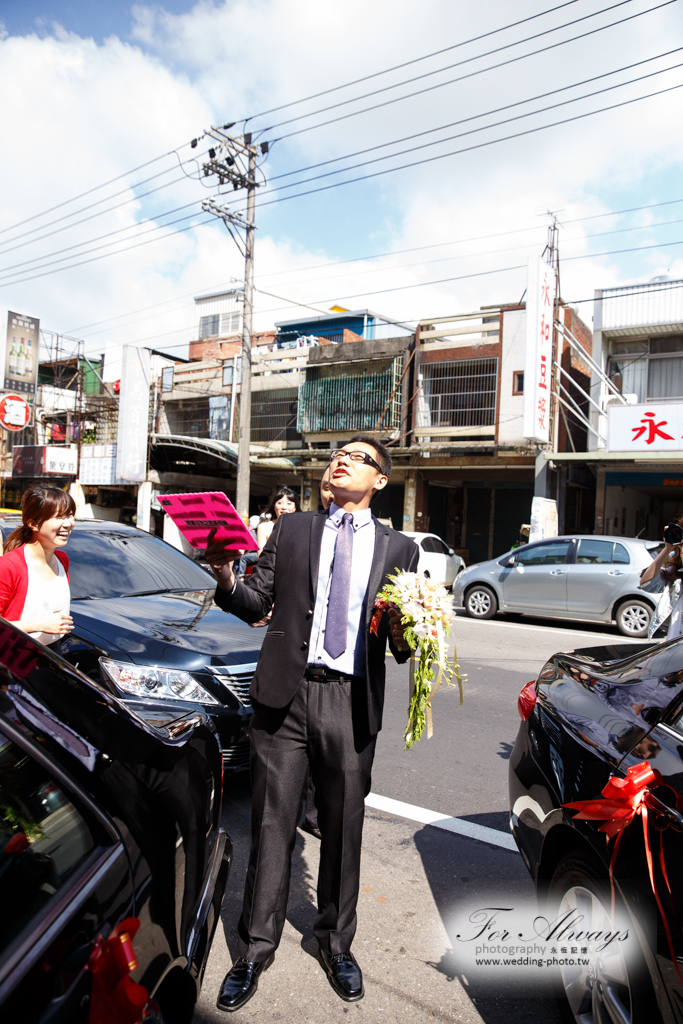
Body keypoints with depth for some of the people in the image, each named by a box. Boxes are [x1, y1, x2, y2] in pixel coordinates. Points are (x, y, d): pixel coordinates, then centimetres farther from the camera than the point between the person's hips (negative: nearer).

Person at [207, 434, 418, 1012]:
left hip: (352, 703, 1)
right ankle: (256, 949, 27)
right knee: (272, 824, 8)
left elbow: (404, 640, 7)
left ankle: (336, 942, 36)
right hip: (285, 694, 0)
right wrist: (227, 580, -14)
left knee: (343, 829, 14)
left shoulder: (398, 548, 9)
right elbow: (257, 603, 5)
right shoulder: (292, 530, 9)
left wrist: (403, 637, -15)